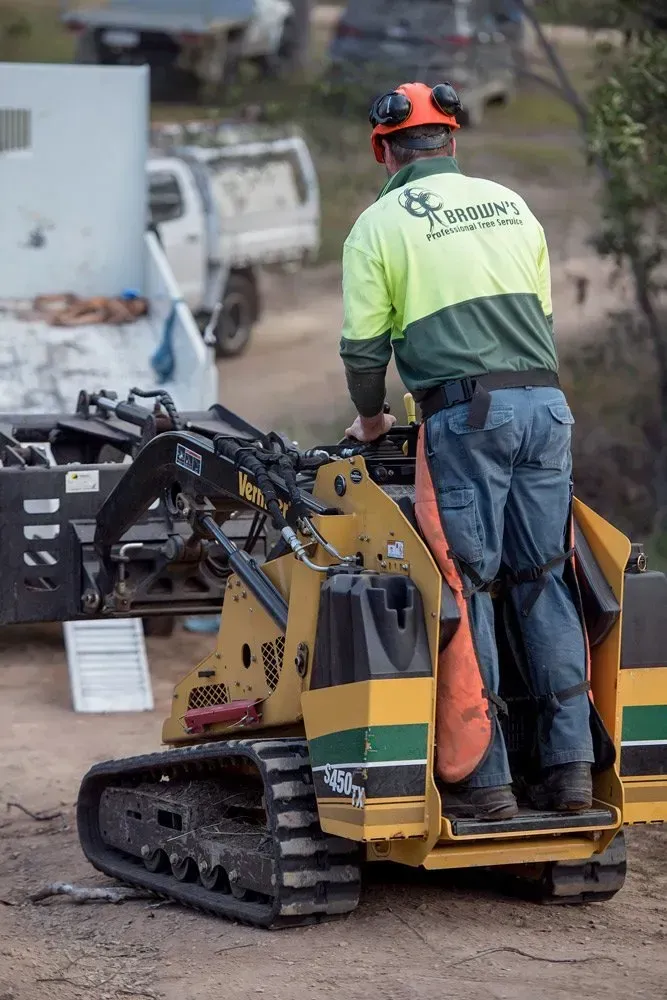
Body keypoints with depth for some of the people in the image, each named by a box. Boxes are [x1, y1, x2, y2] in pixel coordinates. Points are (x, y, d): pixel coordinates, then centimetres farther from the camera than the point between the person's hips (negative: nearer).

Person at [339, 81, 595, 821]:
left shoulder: (380, 224, 4)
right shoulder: (509, 205, 19)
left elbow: (363, 344, 3)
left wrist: (370, 418, 22)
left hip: (464, 414, -5)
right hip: (546, 405, 5)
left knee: (464, 588, -1)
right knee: (544, 581, 10)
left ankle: (480, 780, -2)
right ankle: (569, 769, 8)